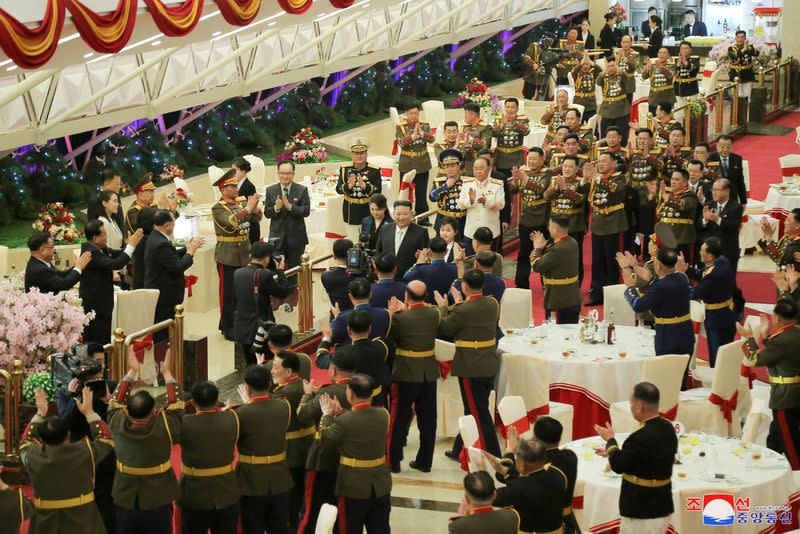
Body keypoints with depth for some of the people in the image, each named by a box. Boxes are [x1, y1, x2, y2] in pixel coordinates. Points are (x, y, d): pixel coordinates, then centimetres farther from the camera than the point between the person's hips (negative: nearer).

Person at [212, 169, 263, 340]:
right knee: (228, 293, 2)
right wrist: (248, 208, -27)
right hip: (227, 256, -6)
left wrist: (256, 209, -18)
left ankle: (236, 324, 24)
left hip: (244, 254, 6)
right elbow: (231, 222, -26)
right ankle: (228, 329, 11)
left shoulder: (243, 201, 6)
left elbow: (256, 219, 2)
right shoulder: (218, 208, -10)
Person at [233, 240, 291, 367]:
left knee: (249, 366, 16)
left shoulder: (237, 273, 1)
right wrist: (280, 270, 3)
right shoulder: (264, 275, -18)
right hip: (261, 331, -6)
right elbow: (283, 292, -9)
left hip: (242, 331, 6)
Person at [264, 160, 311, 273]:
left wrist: (290, 206, -24)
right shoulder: (270, 191, 3)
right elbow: (266, 213, 1)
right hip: (277, 237, 1)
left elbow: (306, 211, -10)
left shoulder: (302, 190, -2)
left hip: (296, 238, -1)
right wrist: (276, 208, -20)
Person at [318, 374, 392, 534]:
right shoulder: (383, 415, -5)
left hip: (354, 487, -4)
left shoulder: (344, 421, -21)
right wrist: (341, 413, 6)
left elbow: (325, 439, -4)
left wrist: (327, 415, 8)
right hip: (381, 485, 4)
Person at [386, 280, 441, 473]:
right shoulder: (434, 314, -5)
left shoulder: (400, 318, -19)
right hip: (430, 374, 4)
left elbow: (389, 336, -7)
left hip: (406, 375, -4)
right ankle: (425, 461, 20)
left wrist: (393, 313, 0)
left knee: (399, 419, 8)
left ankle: (393, 461, 13)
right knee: (427, 419, 13)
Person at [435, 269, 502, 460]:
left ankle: (492, 456, 2)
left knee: (479, 414, 0)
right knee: (473, 409, 18)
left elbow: (444, 329, -6)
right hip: (490, 366, 8)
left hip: (471, 368, -8)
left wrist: (443, 307, 9)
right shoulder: (493, 304, 0)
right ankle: (460, 450, 31)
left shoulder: (463, 311, -21)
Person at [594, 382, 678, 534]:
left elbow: (618, 466, -14)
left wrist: (610, 440, 2)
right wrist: (613, 452, 20)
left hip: (642, 511, -8)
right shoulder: (668, 428, 0)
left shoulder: (641, 437, -27)